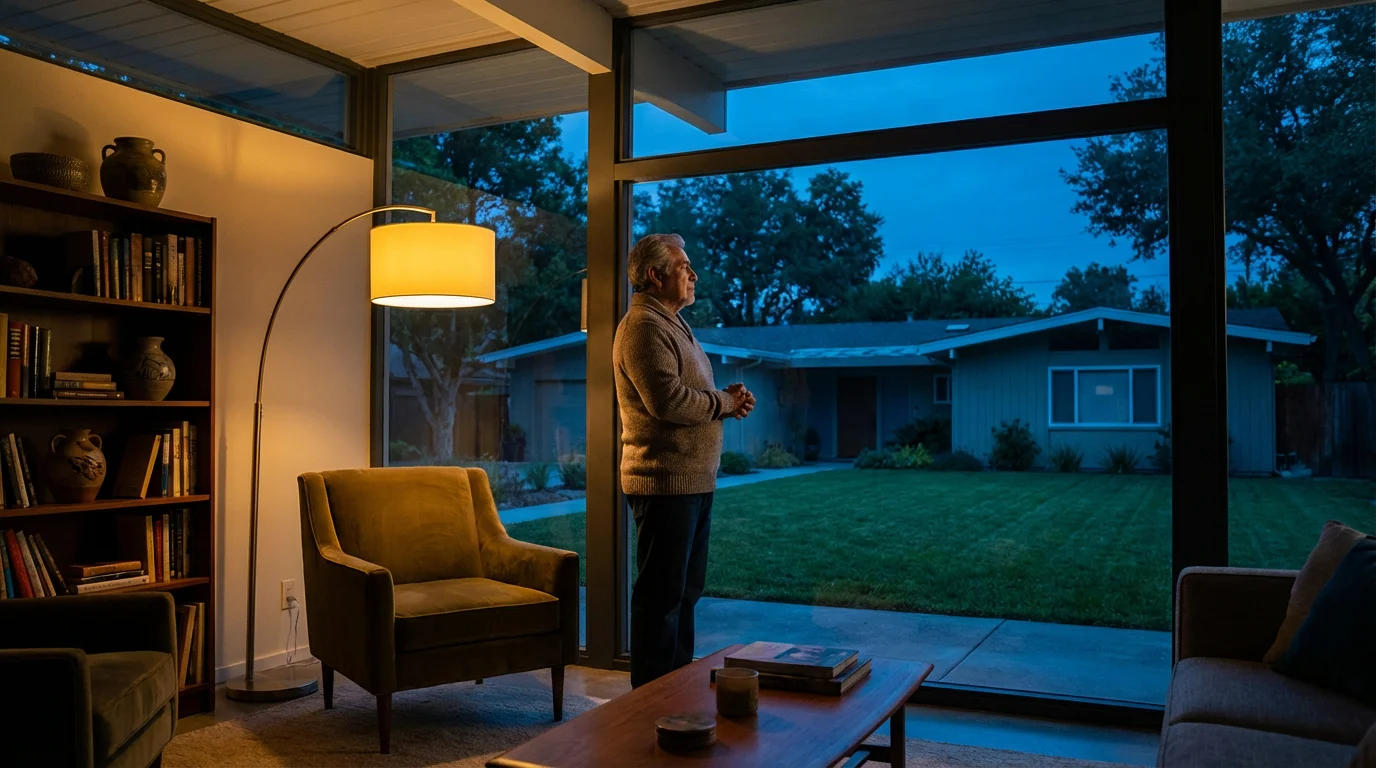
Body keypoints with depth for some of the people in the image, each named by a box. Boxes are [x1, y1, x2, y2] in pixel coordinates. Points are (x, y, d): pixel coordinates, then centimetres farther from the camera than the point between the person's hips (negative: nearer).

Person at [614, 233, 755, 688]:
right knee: (661, 593, -4)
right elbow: (668, 400, -25)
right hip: (665, 483, -11)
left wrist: (729, 402, 6)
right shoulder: (644, 326, -14)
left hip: (694, 480, 11)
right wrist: (726, 401, -10)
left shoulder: (671, 323, 21)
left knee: (686, 588, 17)